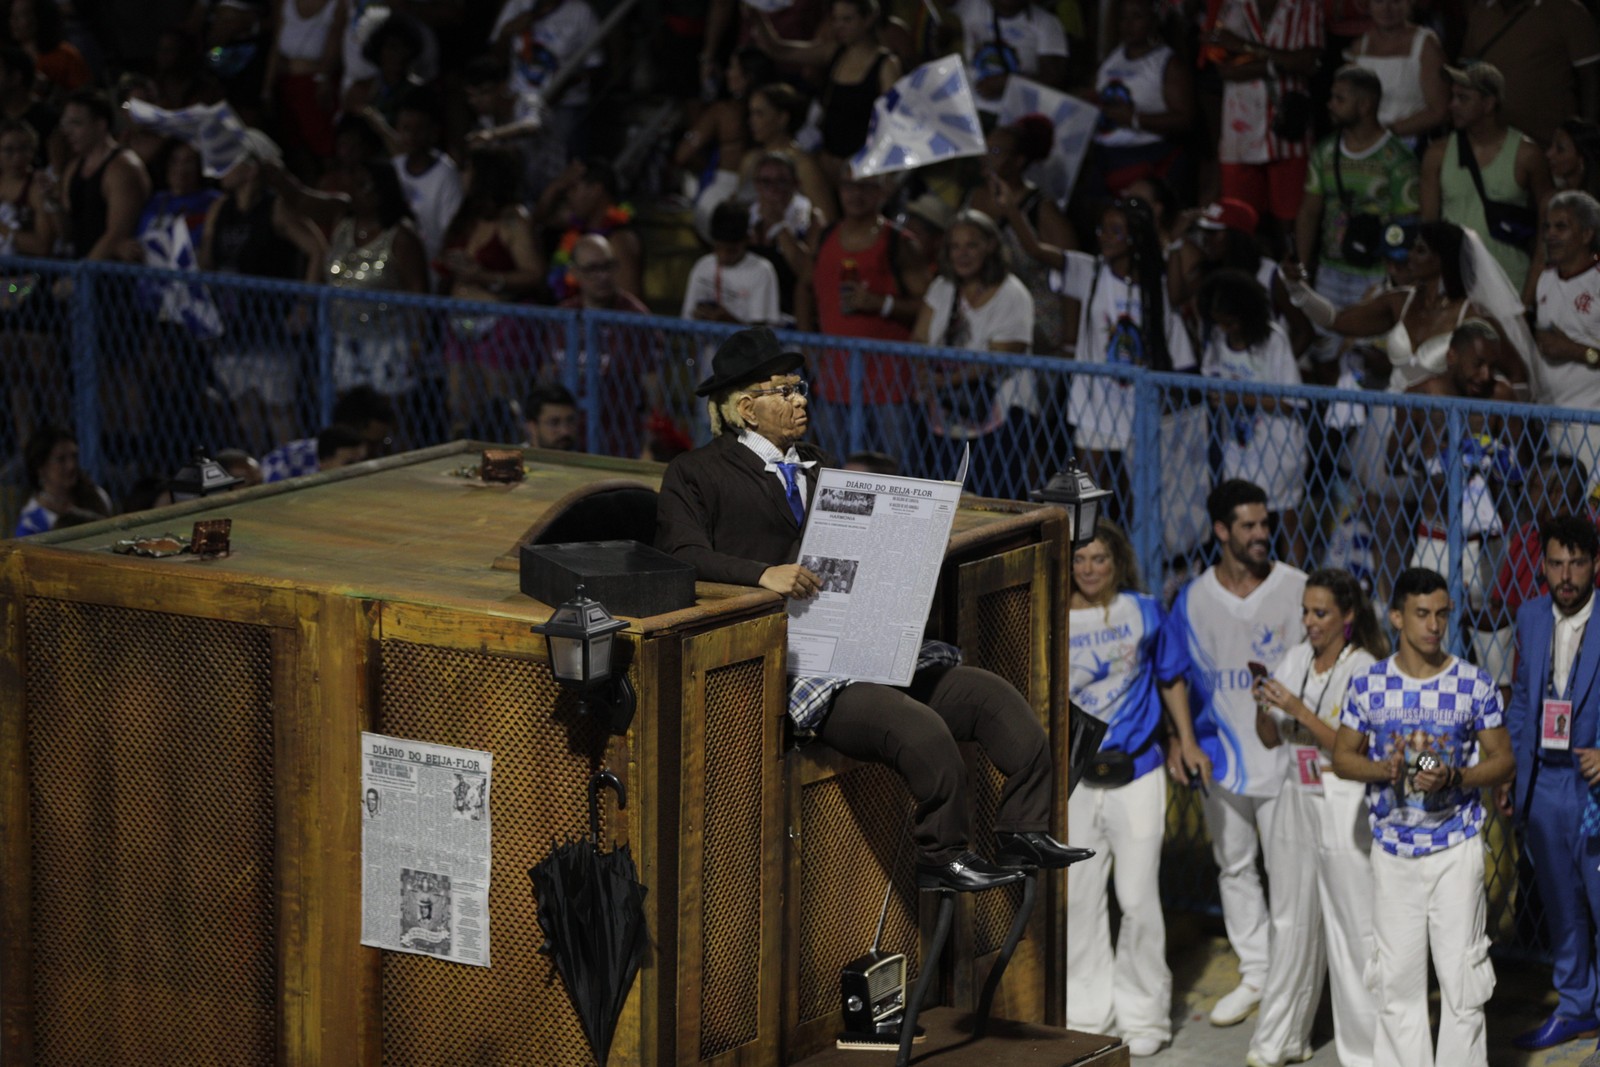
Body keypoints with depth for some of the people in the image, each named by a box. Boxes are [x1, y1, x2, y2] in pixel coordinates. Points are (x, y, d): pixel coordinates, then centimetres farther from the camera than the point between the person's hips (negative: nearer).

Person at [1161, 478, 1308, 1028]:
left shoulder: (1297, 589, -7)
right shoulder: (1193, 599, -1)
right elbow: (1174, 675, 7)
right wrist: (1187, 740, -4)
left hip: (1287, 756, -3)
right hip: (1222, 756, 3)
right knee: (1234, 867, 14)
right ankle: (1254, 975, 28)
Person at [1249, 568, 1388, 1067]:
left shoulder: (1364, 671, -10)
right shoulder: (1296, 659, 8)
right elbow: (1270, 739, 13)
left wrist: (1298, 709, -22)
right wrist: (1263, 704, -8)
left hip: (1344, 809, -6)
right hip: (1297, 802, 6)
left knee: (1352, 929, -5)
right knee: (1290, 923, 14)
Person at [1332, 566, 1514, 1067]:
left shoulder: (1475, 685, -3)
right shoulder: (1368, 685, 0)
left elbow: (1502, 760, 1)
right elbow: (1342, 757, 7)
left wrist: (1454, 778, -17)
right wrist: (1384, 770, -13)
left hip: (1456, 848, -2)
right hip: (1393, 849, 2)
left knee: (1461, 974, -2)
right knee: (1396, 975, 7)